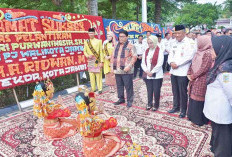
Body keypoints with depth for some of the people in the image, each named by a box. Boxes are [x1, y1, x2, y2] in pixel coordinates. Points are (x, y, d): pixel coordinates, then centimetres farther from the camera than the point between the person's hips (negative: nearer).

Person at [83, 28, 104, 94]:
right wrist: (87, 56, -8)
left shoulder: (99, 41, 2)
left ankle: (100, 89, 6)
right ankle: (93, 89, 15)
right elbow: (84, 51, 14)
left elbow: (101, 52, -1)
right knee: (91, 75, 5)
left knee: (98, 75, -2)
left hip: (97, 61, -3)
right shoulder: (86, 42, 10)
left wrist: (101, 61, -7)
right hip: (90, 61, 3)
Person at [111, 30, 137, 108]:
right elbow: (113, 56, 20)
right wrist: (112, 66, 10)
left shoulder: (130, 46, -3)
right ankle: (121, 99, 29)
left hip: (126, 71, -6)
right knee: (119, 86, 15)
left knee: (128, 86, 0)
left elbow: (134, 57, -10)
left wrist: (129, 66, -19)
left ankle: (129, 101, 12)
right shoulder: (117, 46, 16)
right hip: (117, 70, 6)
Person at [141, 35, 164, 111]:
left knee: (156, 91, 1)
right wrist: (147, 71, -7)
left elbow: (160, 63, -12)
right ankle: (149, 104, 25)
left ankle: (156, 105, 18)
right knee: (149, 90, 10)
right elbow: (143, 63, 8)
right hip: (147, 75, 4)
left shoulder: (160, 51, -4)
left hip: (157, 75, -4)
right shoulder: (146, 51, 12)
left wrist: (152, 72, -12)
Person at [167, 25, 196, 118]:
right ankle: (176, 107, 31)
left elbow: (188, 57, -17)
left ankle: (183, 110, 17)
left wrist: (177, 64, -16)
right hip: (173, 71, 7)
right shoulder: (174, 44, 15)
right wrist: (171, 62, -9)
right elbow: (170, 55, 11)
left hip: (183, 72, -6)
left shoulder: (189, 43, -8)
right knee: (175, 91, 16)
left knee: (183, 92, 2)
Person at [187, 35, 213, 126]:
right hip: (195, 79, 8)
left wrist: (193, 76, -13)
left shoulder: (208, 54, -13)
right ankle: (193, 116, 28)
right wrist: (189, 74, 1)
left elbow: (204, 68, -18)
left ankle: (199, 120, 13)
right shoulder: (199, 52, 12)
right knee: (193, 97, 14)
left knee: (198, 99, -1)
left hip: (201, 80, -8)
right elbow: (193, 64, 14)